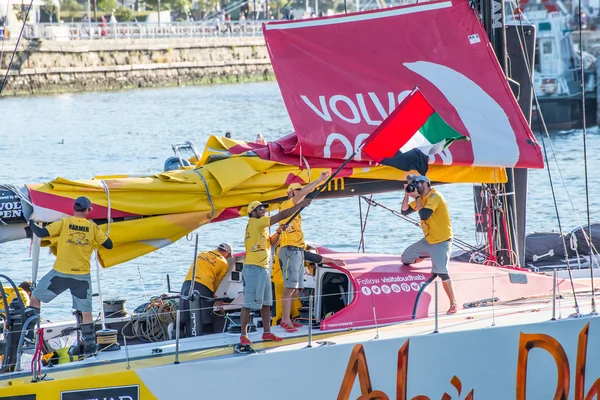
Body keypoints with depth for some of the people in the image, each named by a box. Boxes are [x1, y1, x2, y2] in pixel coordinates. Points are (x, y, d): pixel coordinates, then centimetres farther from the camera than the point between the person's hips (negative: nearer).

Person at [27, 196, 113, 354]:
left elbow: (41, 233, -8)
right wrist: (101, 235, 26)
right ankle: (90, 344, 8)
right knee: (86, 311, 9)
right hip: (82, 276, 1)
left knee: (35, 297, 15)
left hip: (60, 273, -1)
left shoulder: (64, 223, -4)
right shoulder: (93, 227, 2)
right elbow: (108, 245, 7)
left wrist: (31, 223, 12)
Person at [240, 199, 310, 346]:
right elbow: (281, 215, -13)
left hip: (264, 269, 10)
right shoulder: (254, 222, -10)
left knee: (266, 302, 14)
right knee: (249, 303, -7)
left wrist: (279, 232, 3)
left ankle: (267, 333, 22)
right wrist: (299, 206, -9)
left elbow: (271, 242, 22)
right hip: (253, 269, -10)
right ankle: (243, 335, -5)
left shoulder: (261, 226, 18)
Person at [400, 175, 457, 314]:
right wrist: (407, 195, -4)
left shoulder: (435, 196, -18)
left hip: (441, 241, -9)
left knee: (441, 272, -20)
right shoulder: (421, 198, 8)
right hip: (428, 240, 9)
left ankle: (453, 304, -12)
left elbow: (424, 215, -29)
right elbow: (405, 211, 8)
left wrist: (417, 198, -21)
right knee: (406, 258, 8)